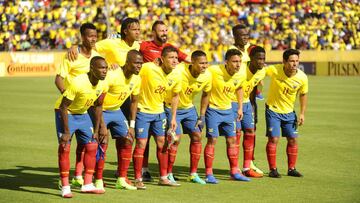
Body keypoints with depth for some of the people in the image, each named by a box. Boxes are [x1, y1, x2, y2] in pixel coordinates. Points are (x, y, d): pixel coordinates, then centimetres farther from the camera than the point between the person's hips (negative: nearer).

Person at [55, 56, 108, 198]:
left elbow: (98, 106, 5)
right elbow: (63, 107, -26)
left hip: (83, 114, 7)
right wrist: (66, 132, -26)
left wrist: (96, 130, 5)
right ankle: (65, 187, -7)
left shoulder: (102, 84, -11)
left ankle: (87, 185, 12)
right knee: (64, 147, -13)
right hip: (65, 113, -7)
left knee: (92, 146, 3)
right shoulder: (78, 83, -32)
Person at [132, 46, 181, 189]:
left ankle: (163, 177, 21)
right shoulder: (148, 68, -24)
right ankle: (138, 179, 2)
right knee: (141, 143, -6)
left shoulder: (175, 77, -4)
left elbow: (175, 96, 11)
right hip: (143, 110, -6)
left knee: (162, 143, 9)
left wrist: (173, 117, 11)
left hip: (159, 112, 6)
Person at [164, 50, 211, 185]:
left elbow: (205, 94, 6)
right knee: (175, 139, -14)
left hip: (189, 108, 6)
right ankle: (168, 174, 0)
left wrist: (202, 116, 5)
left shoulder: (207, 76, -10)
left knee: (197, 136, 1)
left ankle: (193, 174, 12)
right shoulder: (178, 73, -30)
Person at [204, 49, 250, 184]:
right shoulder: (214, 71, -24)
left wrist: (240, 108, 14)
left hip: (228, 110, 6)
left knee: (232, 140, 7)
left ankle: (234, 172, 17)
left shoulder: (241, 76, -6)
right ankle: (209, 174, 1)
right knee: (212, 140, -7)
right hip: (212, 109, -5)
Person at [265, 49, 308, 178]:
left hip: (289, 112, 3)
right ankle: (273, 169, 3)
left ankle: (291, 169, 17)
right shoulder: (274, 70, -23)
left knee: (293, 139, 3)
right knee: (273, 139, -8)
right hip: (273, 110, -3)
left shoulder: (302, 78, -14)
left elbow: (303, 94, 3)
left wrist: (302, 113, 2)